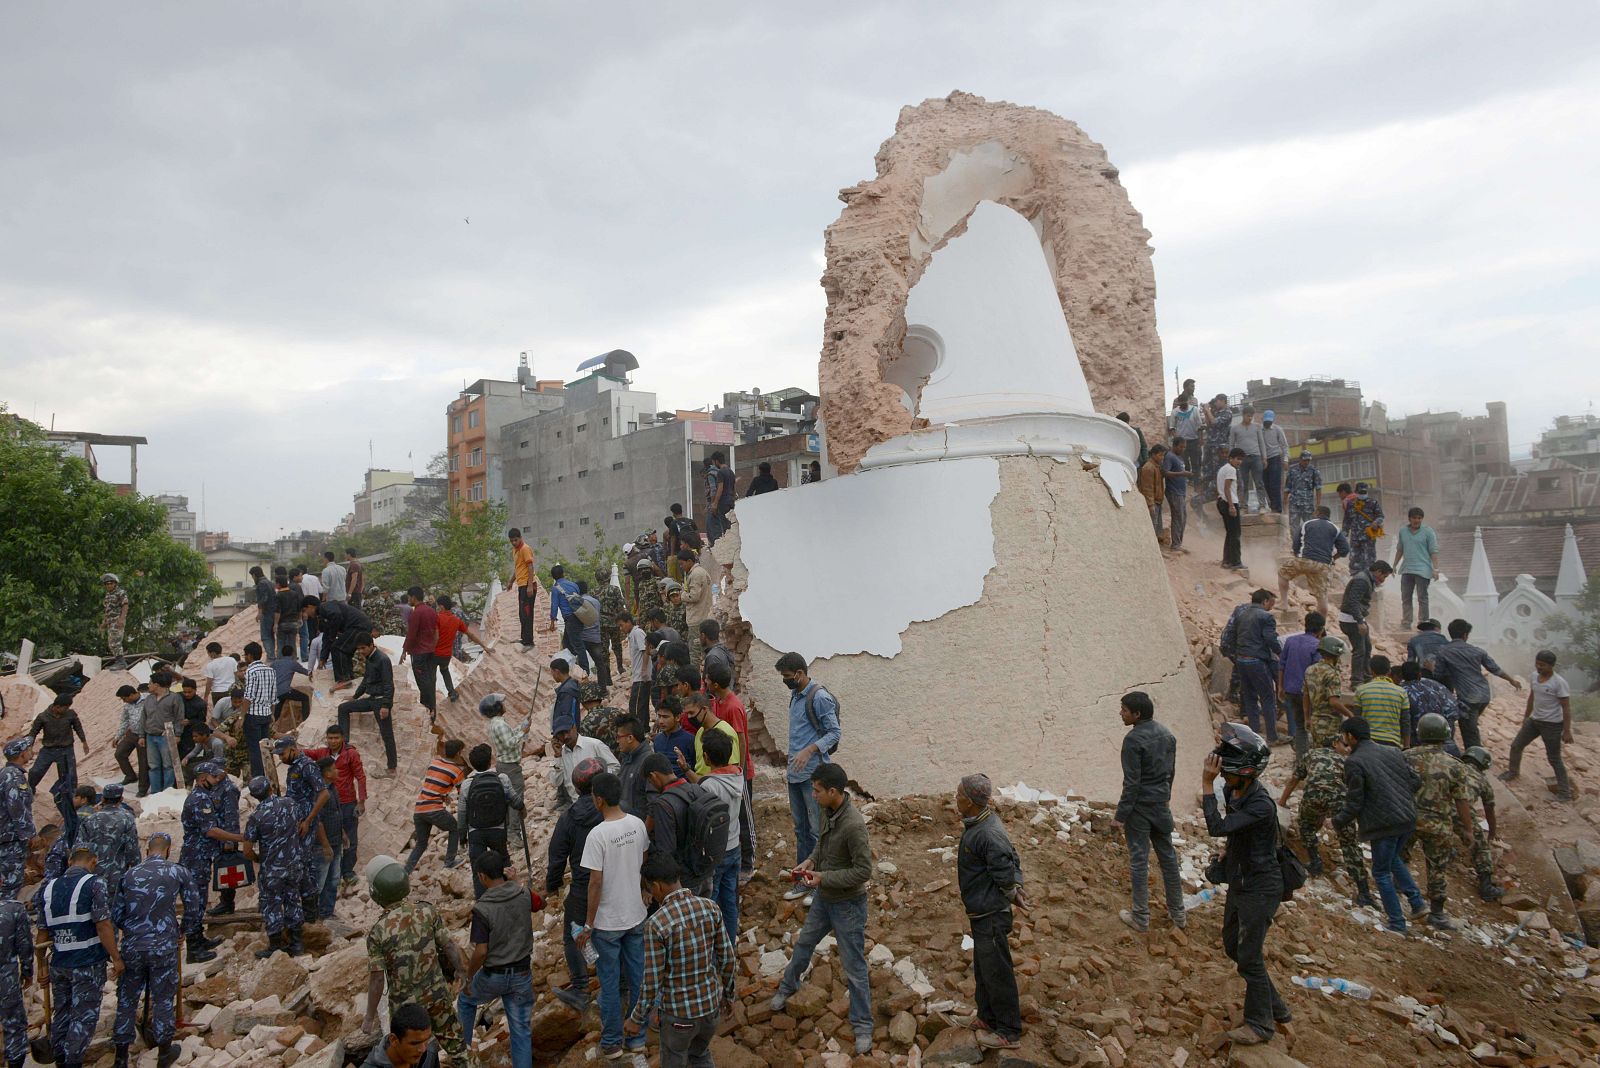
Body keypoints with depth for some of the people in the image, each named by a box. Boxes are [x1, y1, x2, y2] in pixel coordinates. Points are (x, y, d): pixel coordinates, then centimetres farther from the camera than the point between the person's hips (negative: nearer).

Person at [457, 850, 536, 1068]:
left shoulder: (482, 908, -22)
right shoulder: (523, 894, -9)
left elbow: (480, 952, -20)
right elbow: (540, 904, 15)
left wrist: (468, 978, -4)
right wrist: (513, 881, 17)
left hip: (493, 976, -2)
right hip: (522, 974, 3)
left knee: (466, 1000, 30)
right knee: (521, 1030, 12)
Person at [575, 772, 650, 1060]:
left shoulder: (597, 835, -23)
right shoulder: (638, 825, -6)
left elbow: (596, 882, -20)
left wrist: (588, 925, -10)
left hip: (607, 922, -5)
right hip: (636, 915, 5)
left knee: (610, 983, 11)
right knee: (638, 978, 16)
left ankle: (612, 1041, 25)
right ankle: (637, 1037, 28)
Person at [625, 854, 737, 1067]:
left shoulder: (656, 924, -23)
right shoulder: (710, 908, -10)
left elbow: (652, 982, -17)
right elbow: (728, 960, -1)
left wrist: (637, 1019, -1)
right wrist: (728, 994, 16)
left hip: (678, 1012, -4)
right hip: (711, 1004, 4)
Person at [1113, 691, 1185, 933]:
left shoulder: (1133, 740, -21)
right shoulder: (1167, 734, 3)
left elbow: (1131, 782, -20)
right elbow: (1171, 771, 12)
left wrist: (1121, 815, -14)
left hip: (1140, 807, -7)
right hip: (1161, 805, 7)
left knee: (1139, 861, 3)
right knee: (1168, 856, 16)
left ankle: (1141, 917, 12)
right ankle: (1177, 913, 26)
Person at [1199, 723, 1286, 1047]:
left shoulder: (1261, 805, -29)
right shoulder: (1234, 792, -1)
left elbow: (1218, 827, -38)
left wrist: (1207, 785, -36)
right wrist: (1230, 851, 12)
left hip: (1259, 889, -10)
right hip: (1239, 883, 10)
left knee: (1249, 958, 3)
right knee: (1233, 946, 20)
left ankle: (1260, 1024, 22)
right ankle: (1275, 1008, 36)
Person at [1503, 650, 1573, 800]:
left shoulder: (1559, 683, -20)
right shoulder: (1535, 676, 1)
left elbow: (1566, 708, -18)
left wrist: (1567, 731, -19)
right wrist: (1526, 716, 22)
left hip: (1552, 725, -7)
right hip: (1534, 720, 7)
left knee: (1554, 759, 0)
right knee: (1516, 746, 14)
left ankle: (1565, 792, 11)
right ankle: (1513, 772, 36)